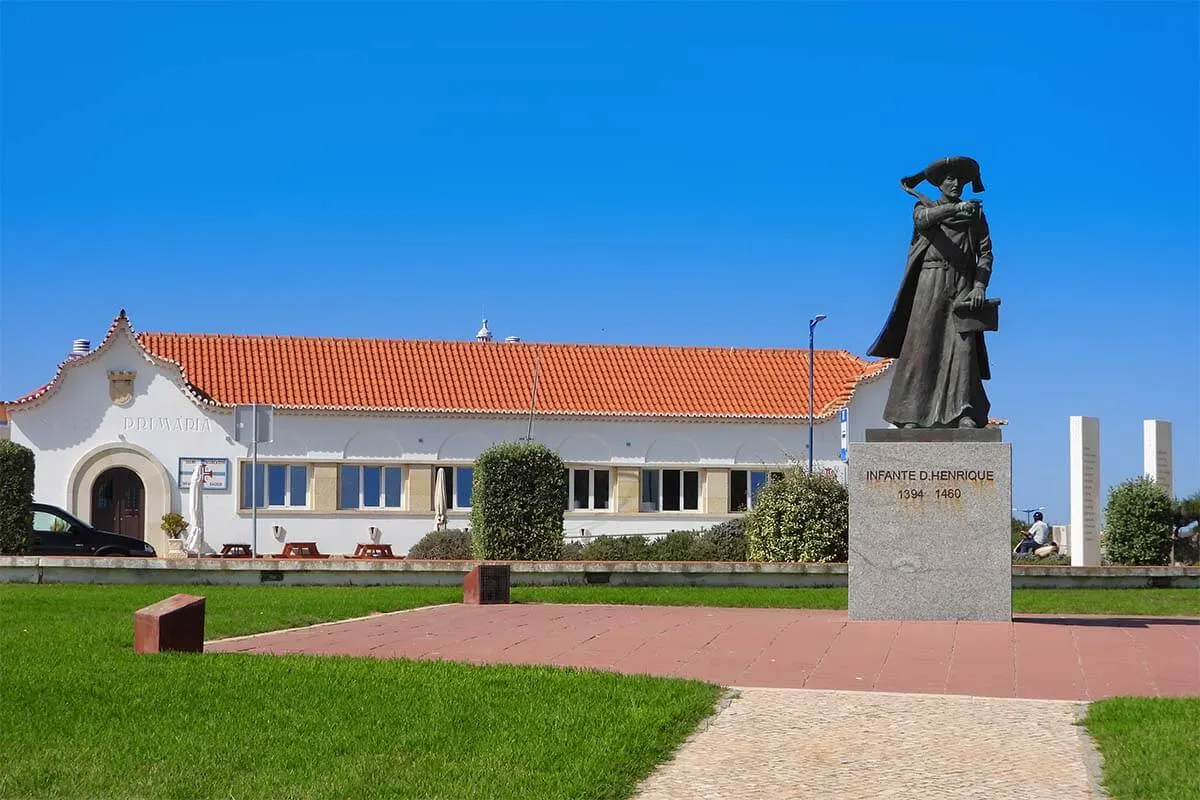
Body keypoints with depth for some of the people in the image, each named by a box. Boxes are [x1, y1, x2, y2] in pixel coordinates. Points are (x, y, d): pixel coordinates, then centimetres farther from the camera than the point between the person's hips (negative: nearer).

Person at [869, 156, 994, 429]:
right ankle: (910, 414, -8)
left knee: (962, 347, -10)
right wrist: (956, 208, -29)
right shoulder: (925, 208, 13)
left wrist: (979, 285, -7)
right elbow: (924, 219, -13)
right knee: (921, 345, -7)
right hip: (930, 283, -1)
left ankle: (964, 413, -17)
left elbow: (985, 252, 9)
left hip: (962, 286, 1)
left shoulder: (975, 214, 18)